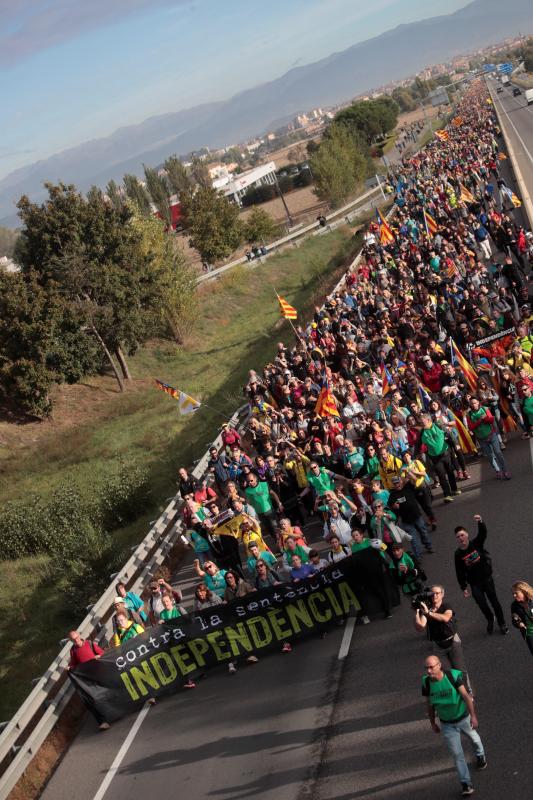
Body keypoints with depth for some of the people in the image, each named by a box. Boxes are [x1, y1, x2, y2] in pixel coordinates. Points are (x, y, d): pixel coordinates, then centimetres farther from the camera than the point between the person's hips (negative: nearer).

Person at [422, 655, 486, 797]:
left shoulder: (453, 676, -26)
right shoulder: (426, 683, -18)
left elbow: (466, 696, -20)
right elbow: (429, 704, -4)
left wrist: (473, 715, -22)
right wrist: (433, 723, 5)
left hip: (463, 718, -1)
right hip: (447, 724, 1)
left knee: (474, 738, 25)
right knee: (457, 753, 1)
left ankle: (480, 756, 58)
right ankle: (466, 784, 11)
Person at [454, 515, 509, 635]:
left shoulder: (476, 543, -12)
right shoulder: (458, 554, -10)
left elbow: (483, 533, -32)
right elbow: (460, 572, -4)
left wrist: (480, 522, -52)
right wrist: (464, 588, -5)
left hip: (487, 579, -1)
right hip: (475, 584, 1)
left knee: (494, 601, 10)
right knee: (482, 604, 10)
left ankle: (502, 623, 30)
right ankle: (490, 620, 41)